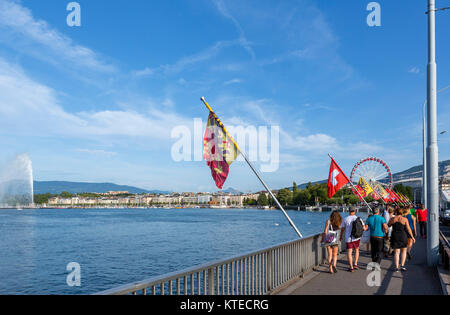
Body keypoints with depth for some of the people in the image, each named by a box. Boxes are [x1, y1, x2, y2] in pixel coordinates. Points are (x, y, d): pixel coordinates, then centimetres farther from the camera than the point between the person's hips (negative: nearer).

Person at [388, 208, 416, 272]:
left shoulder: (392, 219, -1)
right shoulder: (405, 219, -5)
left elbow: (388, 225, 15)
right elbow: (408, 229, -7)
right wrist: (412, 237, 1)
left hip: (395, 237, 1)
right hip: (403, 236, -1)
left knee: (396, 252, 6)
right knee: (404, 251, 17)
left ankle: (397, 267, 1)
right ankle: (402, 266, 11)